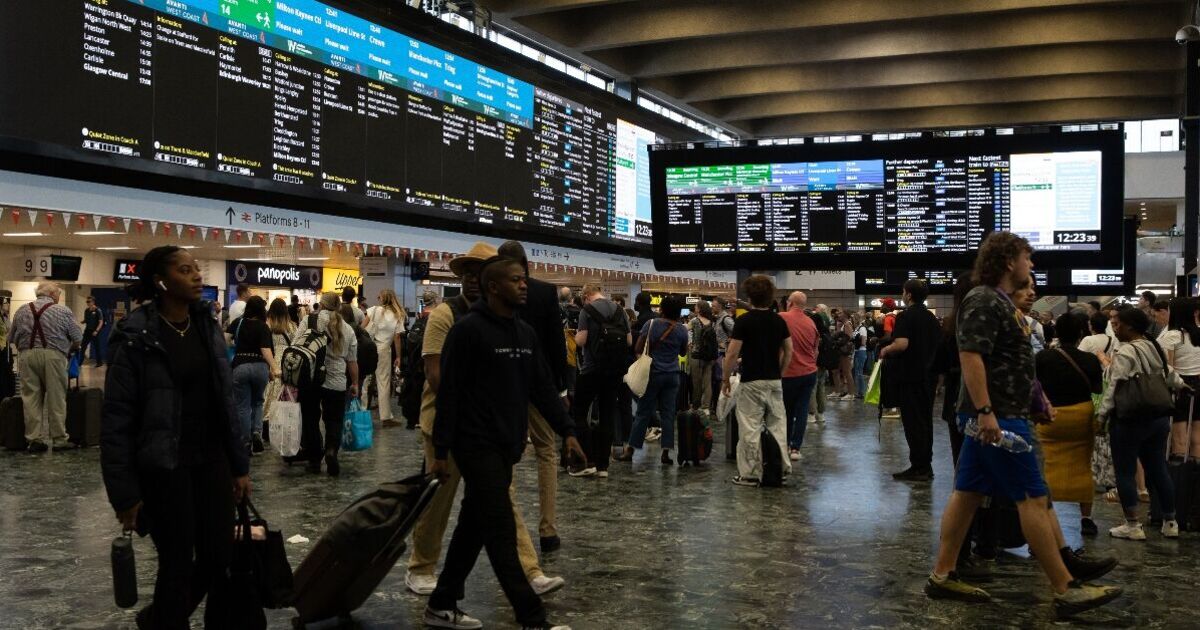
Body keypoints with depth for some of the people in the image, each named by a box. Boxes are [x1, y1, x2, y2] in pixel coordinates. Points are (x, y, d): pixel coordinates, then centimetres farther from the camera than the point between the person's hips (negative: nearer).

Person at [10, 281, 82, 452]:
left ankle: (35, 439, 5)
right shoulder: (63, 311, 2)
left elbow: (11, 339, 15)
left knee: (31, 398, 6)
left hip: (27, 356, 3)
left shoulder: (21, 311, 13)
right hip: (53, 356, -3)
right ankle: (59, 439, 7)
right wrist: (69, 350, 21)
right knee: (56, 399, 3)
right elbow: (78, 338, 2)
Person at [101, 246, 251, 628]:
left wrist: (240, 465, 8)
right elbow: (116, 418, -12)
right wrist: (124, 493, -14)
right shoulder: (134, 336, -12)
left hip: (211, 461, 6)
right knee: (178, 564, 4)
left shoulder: (207, 327, 5)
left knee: (220, 558, 9)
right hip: (164, 467, -6)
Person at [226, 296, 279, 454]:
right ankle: (257, 432, 0)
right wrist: (274, 367, -23)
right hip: (260, 367, 0)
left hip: (240, 367, 0)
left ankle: (246, 442, 9)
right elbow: (266, 349, -15)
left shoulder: (238, 322, 5)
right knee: (257, 402, 20)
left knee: (243, 406, 8)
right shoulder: (263, 327, -2)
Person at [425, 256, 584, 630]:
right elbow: (449, 392, -13)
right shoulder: (468, 330, -12)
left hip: (507, 447, 8)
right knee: (502, 533, -6)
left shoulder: (526, 333, 11)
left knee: (474, 528, 14)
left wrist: (567, 431, 4)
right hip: (477, 446, -8)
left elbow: (542, 388, 13)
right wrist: (441, 451, -14)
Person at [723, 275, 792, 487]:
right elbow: (788, 351, 10)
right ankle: (782, 467, 16)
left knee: (750, 429, 1)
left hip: (751, 382, -5)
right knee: (777, 425, 13)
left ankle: (751, 474, 5)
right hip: (775, 381, 5)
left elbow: (732, 354, -12)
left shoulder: (743, 321, -12)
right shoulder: (779, 321, 4)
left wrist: (726, 378, -1)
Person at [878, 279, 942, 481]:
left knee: (913, 422, -3)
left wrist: (885, 351, -10)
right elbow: (939, 344, 19)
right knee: (925, 420, 12)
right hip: (928, 374, 8)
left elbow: (901, 344, -27)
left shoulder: (905, 316, -14)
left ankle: (918, 467, -2)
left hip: (909, 375, -8)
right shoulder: (932, 318, 11)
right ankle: (926, 465, 17)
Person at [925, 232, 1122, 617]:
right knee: (1033, 499, -6)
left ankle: (942, 576, 15)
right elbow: (970, 356, -25)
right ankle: (1066, 591, 1)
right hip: (997, 417, -10)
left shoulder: (999, 301, 18)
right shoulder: (983, 302, -15)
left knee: (968, 493, 10)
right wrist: (985, 411, -30)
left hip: (996, 415, 10)